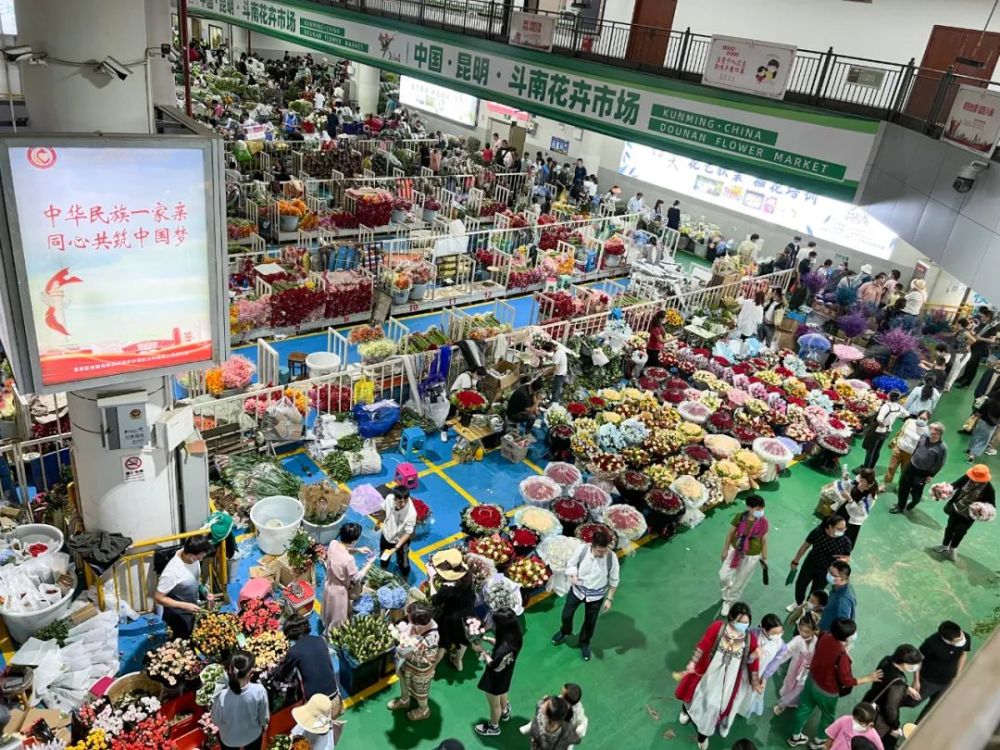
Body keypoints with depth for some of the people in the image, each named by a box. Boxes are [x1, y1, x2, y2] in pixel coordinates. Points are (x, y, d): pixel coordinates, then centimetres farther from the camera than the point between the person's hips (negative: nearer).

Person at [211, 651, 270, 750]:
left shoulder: (221, 696, -36)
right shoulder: (259, 691, -34)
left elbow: (216, 721, -16)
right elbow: (264, 717, -16)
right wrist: (264, 726, 7)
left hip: (229, 737, 0)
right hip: (253, 734, 0)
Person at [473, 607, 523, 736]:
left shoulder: (504, 649, -45)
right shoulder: (513, 637, -21)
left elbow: (493, 665, -27)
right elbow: (499, 643, -1)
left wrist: (482, 651, -15)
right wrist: (486, 639, -11)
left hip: (496, 679, -7)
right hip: (504, 676, 7)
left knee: (494, 704, 23)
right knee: (502, 695, 37)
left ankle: (493, 727, 49)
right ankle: (505, 713, 65)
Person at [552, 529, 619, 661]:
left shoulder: (612, 557, -28)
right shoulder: (582, 550, -28)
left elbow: (613, 580, -11)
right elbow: (571, 564, -9)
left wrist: (609, 598, -7)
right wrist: (573, 575, -30)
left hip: (596, 595, -1)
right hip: (577, 590, 1)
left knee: (590, 622, 18)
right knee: (566, 615, 17)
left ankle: (584, 644, 49)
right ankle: (565, 632, 53)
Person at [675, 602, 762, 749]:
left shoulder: (751, 638, -16)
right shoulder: (718, 627, -23)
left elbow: (753, 663, -4)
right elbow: (703, 646, -18)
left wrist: (755, 683, 3)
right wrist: (692, 664, -22)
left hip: (728, 681, 1)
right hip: (709, 674, -1)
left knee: (715, 705, 17)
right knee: (699, 697, 24)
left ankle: (703, 733, 45)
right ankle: (687, 709, 61)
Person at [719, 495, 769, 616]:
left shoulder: (763, 522, -18)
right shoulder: (739, 517, -17)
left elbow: (764, 541, -5)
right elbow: (730, 534, -5)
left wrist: (764, 558, 2)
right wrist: (725, 550, 2)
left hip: (752, 556, -1)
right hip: (735, 551, 1)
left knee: (739, 582, 13)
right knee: (724, 576, 10)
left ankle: (728, 602, 38)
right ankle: (728, 591, 46)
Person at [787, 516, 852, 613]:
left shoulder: (845, 541, -25)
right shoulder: (818, 532, -26)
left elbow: (847, 557, -5)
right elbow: (805, 546, -10)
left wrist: (843, 559, -31)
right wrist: (795, 561, 2)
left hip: (825, 571, -1)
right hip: (810, 564, 1)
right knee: (800, 584, 22)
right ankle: (798, 603, 54)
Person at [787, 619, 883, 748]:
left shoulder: (825, 637, -18)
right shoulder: (842, 656, -37)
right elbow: (847, 681, -25)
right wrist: (869, 678, -18)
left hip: (812, 680, 6)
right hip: (827, 692, -6)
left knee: (805, 708, 26)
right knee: (828, 716, 26)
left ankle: (795, 737, 46)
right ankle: (818, 741, 49)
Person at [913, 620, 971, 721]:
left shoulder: (966, 638, -25)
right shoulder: (932, 643, -39)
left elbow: (963, 654, -2)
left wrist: (957, 677, 6)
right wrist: (916, 680, -11)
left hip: (947, 682, 4)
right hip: (928, 681, -4)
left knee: (934, 706, 24)